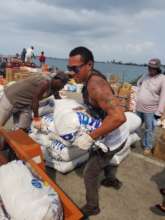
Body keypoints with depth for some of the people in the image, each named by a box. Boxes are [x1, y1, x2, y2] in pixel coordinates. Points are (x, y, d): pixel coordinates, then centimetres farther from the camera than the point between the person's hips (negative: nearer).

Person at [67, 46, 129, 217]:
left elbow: (119, 117, -43)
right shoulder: (92, 77, -4)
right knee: (103, 159, 35)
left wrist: (90, 137, -38)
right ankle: (112, 180, 61)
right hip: (114, 135, 9)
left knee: (90, 174, 8)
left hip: (112, 139, -9)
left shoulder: (95, 84, -33)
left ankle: (92, 207, 34)